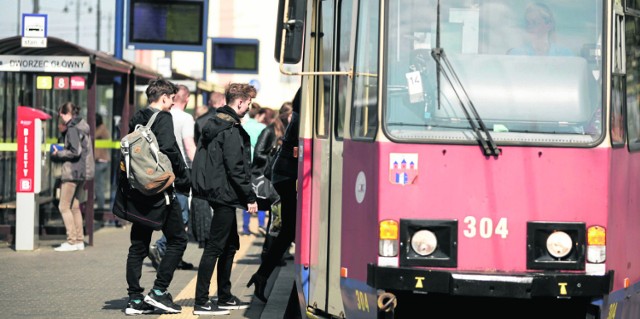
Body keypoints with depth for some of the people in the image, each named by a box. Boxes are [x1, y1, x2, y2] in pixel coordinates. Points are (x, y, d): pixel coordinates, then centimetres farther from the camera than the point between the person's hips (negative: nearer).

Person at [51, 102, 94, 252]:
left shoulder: (72, 129, -14)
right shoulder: (83, 127, 14)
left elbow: (75, 152, -20)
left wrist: (58, 154, -7)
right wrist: (61, 153, 15)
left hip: (72, 172, -9)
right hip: (82, 172, 9)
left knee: (64, 206, -4)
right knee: (75, 206, 14)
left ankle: (72, 241, -6)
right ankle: (79, 240, 14)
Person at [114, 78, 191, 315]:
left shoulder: (136, 120, 13)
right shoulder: (163, 118, -10)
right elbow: (169, 151, -20)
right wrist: (184, 178, -9)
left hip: (136, 190, 8)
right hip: (160, 191, -8)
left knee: (138, 245, 10)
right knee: (178, 240, 4)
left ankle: (135, 300, 9)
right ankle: (158, 291, -3)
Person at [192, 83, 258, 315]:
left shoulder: (217, 124, 14)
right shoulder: (231, 130, -16)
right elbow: (236, 169, -20)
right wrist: (250, 197, -14)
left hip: (220, 194, 10)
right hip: (226, 195, -10)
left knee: (230, 246, 17)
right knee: (214, 248, -7)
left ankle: (225, 298, 24)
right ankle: (201, 302, -5)